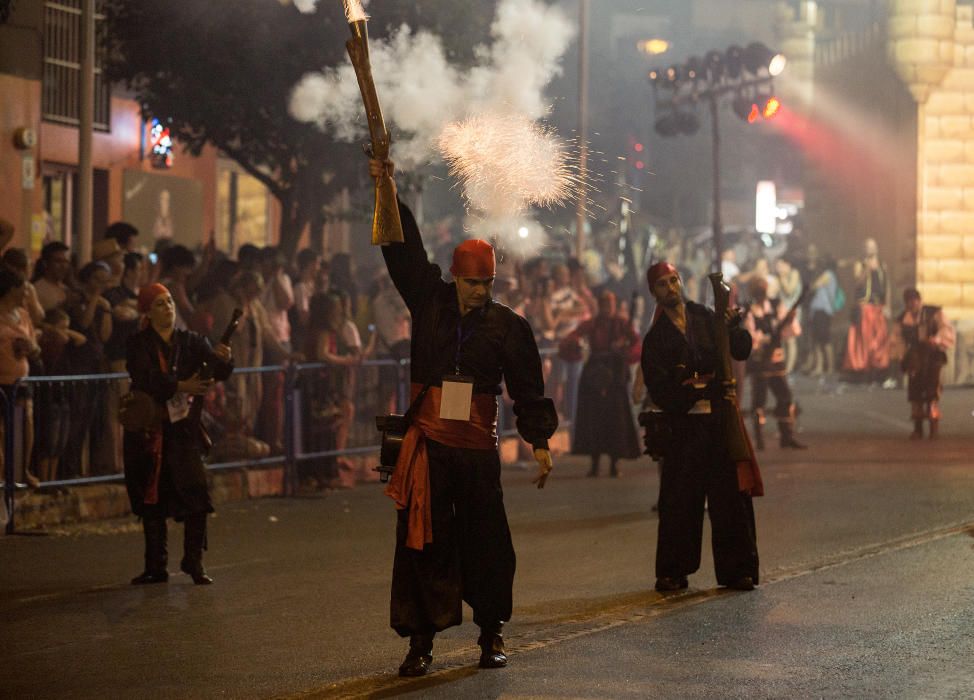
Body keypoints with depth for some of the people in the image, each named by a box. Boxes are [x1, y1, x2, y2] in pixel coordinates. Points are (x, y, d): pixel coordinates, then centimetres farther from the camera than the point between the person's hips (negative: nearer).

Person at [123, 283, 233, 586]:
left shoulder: (191, 341, 7)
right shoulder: (138, 345, 0)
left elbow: (219, 373, -4)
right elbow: (145, 380, -16)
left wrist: (222, 360, -27)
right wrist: (180, 386, -27)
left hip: (183, 425, 1)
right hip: (148, 429, -1)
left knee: (195, 491, -11)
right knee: (152, 498, 3)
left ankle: (194, 561, -1)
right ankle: (155, 566, 11)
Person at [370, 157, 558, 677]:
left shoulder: (506, 326, 4)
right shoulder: (428, 303, 6)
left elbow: (527, 388, 5)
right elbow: (404, 250, 6)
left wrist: (540, 443, 0)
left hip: (478, 447, -1)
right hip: (427, 443, 1)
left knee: (485, 542, 5)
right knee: (421, 541, -1)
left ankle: (491, 634, 20)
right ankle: (420, 643, 3)